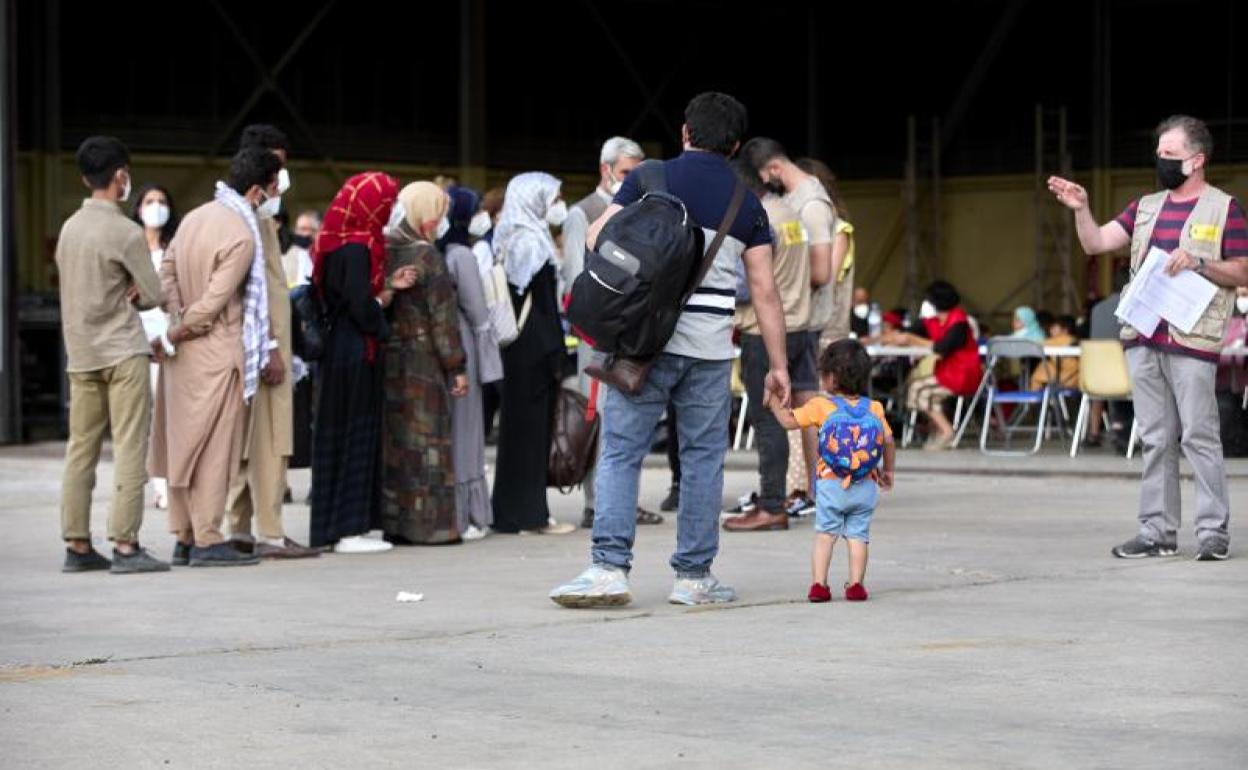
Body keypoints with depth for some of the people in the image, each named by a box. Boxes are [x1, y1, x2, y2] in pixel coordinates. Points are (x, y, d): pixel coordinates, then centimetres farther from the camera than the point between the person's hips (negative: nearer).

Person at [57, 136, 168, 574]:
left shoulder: (69, 228, 10)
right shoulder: (125, 233, -11)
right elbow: (154, 296, -7)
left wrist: (120, 295, 2)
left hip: (80, 353, 7)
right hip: (123, 352, -7)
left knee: (80, 451, 8)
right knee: (130, 450, -5)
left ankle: (77, 546, 10)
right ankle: (125, 546, -8)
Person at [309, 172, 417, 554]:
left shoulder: (341, 245, 10)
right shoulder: (357, 248, -18)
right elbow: (361, 306, -21)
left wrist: (387, 285, 4)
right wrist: (384, 299, -1)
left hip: (341, 353, 9)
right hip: (357, 355, -9)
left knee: (342, 436, 11)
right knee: (355, 435, -4)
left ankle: (341, 526, 16)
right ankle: (348, 528, -1)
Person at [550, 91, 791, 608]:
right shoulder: (748, 204, 8)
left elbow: (598, 236, -5)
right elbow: (764, 290, 6)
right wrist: (779, 365, 10)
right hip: (710, 346, 2)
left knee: (621, 452, 1)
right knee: (703, 458, 10)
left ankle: (610, 567, -9)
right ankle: (694, 575, 11)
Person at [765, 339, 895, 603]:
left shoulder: (821, 406, -3)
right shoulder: (874, 408, 4)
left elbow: (788, 421, 1)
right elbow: (888, 442, 5)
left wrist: (774, 402, 17)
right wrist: (888, 471, 19)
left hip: (831, 484, -2)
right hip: (866, 485, 2)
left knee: (824, 534, 8)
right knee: (858, 535, 8)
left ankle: (819, 584, 4)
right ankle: (856, 584, 5)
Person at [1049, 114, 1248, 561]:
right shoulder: (1147, 207, 17)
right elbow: (1096, 243, 13)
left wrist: (1198, 263, -16)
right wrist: (1080, 210, -3)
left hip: (1192, 341, -6)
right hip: (1143, 339, 6)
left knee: (1198, 436, -7)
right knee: (1155, 439, 7)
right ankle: (1158, 531, 10)